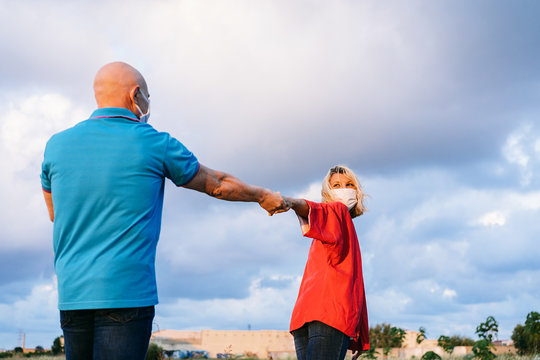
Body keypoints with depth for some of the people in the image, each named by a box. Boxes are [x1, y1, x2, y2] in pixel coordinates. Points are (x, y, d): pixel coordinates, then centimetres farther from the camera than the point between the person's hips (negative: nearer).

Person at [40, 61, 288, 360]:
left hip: (72, 294, 5)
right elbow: (217, 185, 13)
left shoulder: (58, 145, 7)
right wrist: (265, 196, 29)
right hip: (127, 293, -5)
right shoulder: (156, 145, -3)